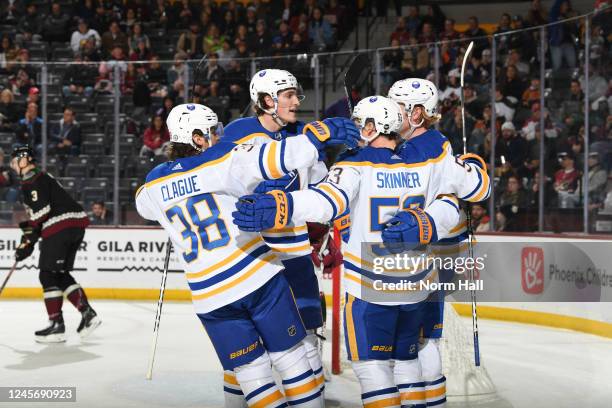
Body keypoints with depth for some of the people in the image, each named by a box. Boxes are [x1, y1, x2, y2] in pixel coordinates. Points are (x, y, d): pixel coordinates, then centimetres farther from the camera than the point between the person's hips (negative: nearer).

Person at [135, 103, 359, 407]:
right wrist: (319, 137, -22)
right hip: (259, 278, -3)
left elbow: (145, 204, 32)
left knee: (250, 369, 11)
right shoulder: (219, 162, -6)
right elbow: (263, 160, -22)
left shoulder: (155, 183, 9)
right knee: (290, 356, 9)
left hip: (210, 296, 4)